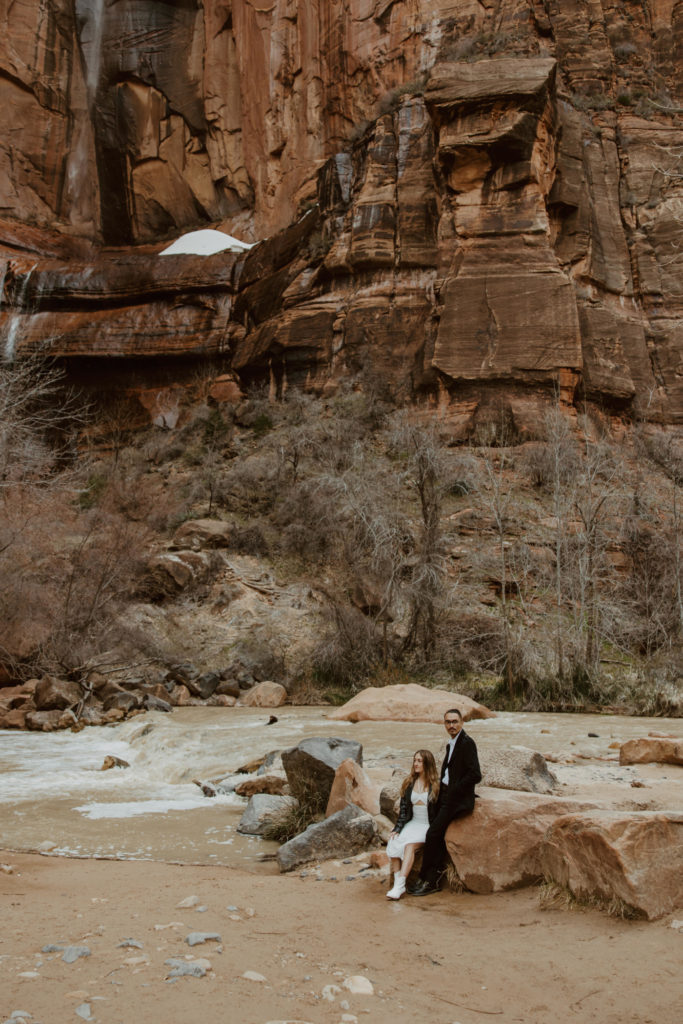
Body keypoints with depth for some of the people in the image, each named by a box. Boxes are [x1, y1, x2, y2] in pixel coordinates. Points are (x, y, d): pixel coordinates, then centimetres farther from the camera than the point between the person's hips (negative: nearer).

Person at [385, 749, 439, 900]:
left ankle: (399, 886, -37)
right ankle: (397, 883, -26)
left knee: (410, 845, -33)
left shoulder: (436, 785, -2)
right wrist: (397, 829, 1)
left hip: (428, 825, -4)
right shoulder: (409, 783, 12)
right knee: (393, 843, -26)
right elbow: (403, 809, 11)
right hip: (412, 823, 5)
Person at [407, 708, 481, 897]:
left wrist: (452, 792, -15)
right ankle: (432, 880, 6)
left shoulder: (467, 743, -13)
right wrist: (441, 792, 8)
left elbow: (475, 775, -19)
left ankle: (425, 879, -2)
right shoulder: (451, 744, 16)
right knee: (436, 837, 1)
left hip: (458, 799, -8)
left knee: (432, 834, -12)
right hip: (446, 797, 8)